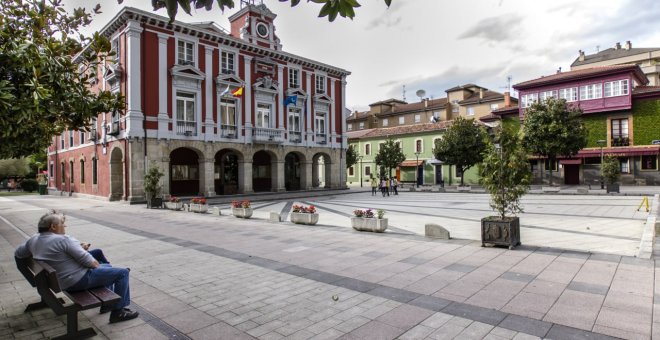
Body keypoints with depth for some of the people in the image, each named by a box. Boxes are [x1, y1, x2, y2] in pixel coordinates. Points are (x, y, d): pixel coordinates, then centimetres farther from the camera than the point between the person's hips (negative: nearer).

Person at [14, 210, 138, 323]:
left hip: (64, 283, 10)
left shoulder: (34, 240, 5)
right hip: (80, 280, -10)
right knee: (122, 273, -8)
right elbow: (86, 259, -21)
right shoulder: (63, 239, -21)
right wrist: (98, 266, -1)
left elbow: (18, 253, 23)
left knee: (107, 267, 28)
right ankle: (118, 311, -4)